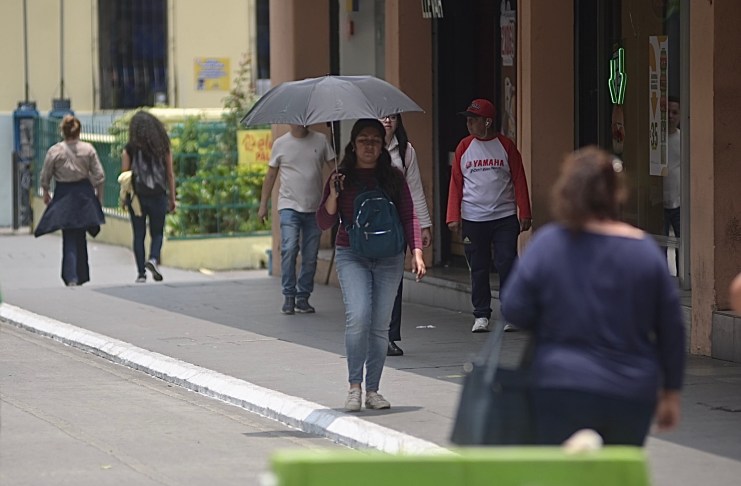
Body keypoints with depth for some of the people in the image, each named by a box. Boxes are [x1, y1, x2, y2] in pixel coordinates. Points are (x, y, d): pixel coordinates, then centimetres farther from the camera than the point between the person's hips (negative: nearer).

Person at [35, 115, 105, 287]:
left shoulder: (55, 151, -9)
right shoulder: (88, 149, -5)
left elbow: (45, 176, -2)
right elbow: (99, 176, -2)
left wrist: (46, 194, 16)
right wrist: (99, 197, 10)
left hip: (64, 195, -1)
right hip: (84, 194, 2)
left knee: (70, 240, 1)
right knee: (80, 237, 16)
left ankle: (71, 278, -12)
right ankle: (81, 276, 25)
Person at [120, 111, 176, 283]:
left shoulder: (130, 149, -3)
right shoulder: (163, 147, 1)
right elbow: (170, 175, 3)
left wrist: (124, 197, 5)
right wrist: (172, 198, 9)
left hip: (137, 197, -1)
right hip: (158, 196, 1)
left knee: (139, 235, 7)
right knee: (157, 233, 13)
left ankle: (141, 273, 5)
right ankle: (154, 259, -14)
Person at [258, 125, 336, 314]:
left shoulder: (321, 141, 5)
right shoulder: (280, 144, 4)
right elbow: (271, 175, 10)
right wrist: (263, 204, 7)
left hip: (314, 208, 2)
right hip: (289, 206, -2)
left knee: (310, 257, 4)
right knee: (289, 249, -16)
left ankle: (303, 298, 14)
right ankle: (288, 296, -8)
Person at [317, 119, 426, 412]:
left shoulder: (394, 179, 6)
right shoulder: (341, 178, 4)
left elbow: (409, 217, 7)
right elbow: (324, 223, 2)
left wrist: (416, 251, -6)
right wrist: (333, 196, -15)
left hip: (389, 258, 2)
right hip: (352, 256, -2)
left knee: (380, 325, 2)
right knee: (358, 317, -19)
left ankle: (373, 390, 11)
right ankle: (354, 387, -11)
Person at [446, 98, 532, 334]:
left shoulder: (506, 146, 3)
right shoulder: (464, 147, 6)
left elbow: (519, 181, 3)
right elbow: (455, 184, 6)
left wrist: (524, 214, -2)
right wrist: (453, 216, -2)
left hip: (505, 217, -1)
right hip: (473, 219, 1)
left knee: (507, 265, -5)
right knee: (478, 268, 4)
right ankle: (481, 316, 11)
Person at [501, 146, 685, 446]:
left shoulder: (547, 244, -9)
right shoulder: (646, 250, -2)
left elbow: (514, 311, -7)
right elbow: (671, 328, 4)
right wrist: (671, 392, 14)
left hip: (563, 389, -2)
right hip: (634, 397, 2)